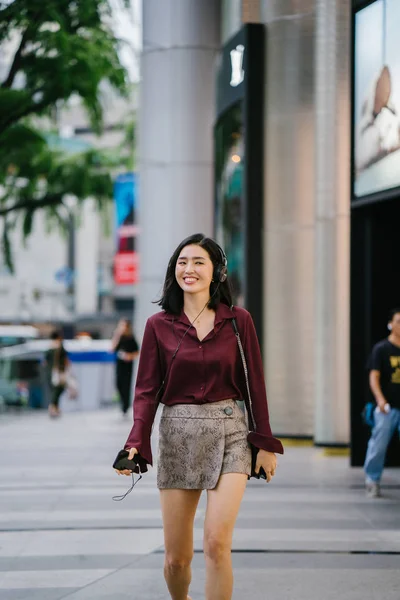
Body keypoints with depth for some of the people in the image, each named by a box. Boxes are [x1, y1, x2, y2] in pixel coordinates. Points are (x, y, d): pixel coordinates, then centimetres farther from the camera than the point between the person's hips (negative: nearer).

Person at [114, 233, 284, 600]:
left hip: (228, 434, -1)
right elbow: (147, 391, 1)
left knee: (217, 543, -17)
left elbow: (254, 384, 6)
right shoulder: (159, 325, 3)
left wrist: (266, 443, 3)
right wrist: (136, 444, -12)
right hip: (177, 436, 1)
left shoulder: (238, 321, 2)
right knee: (176, 558, 5)